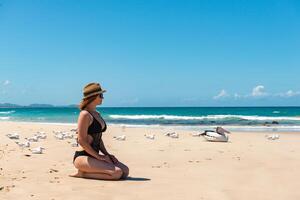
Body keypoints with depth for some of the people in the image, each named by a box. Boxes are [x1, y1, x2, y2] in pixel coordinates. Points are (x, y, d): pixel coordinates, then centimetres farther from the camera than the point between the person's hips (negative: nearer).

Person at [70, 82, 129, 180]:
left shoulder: (97, 114, 16)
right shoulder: (85, 114, -12)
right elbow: (81, 140, -17)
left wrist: (107, 154, 6)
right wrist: (98, 156, -15)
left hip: (93, 156, 9)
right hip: (82, 157, -9)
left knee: (125, 171, -2)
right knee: (117, 173, -22)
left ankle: (88, 171, 6)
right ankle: (83, 173, -7)